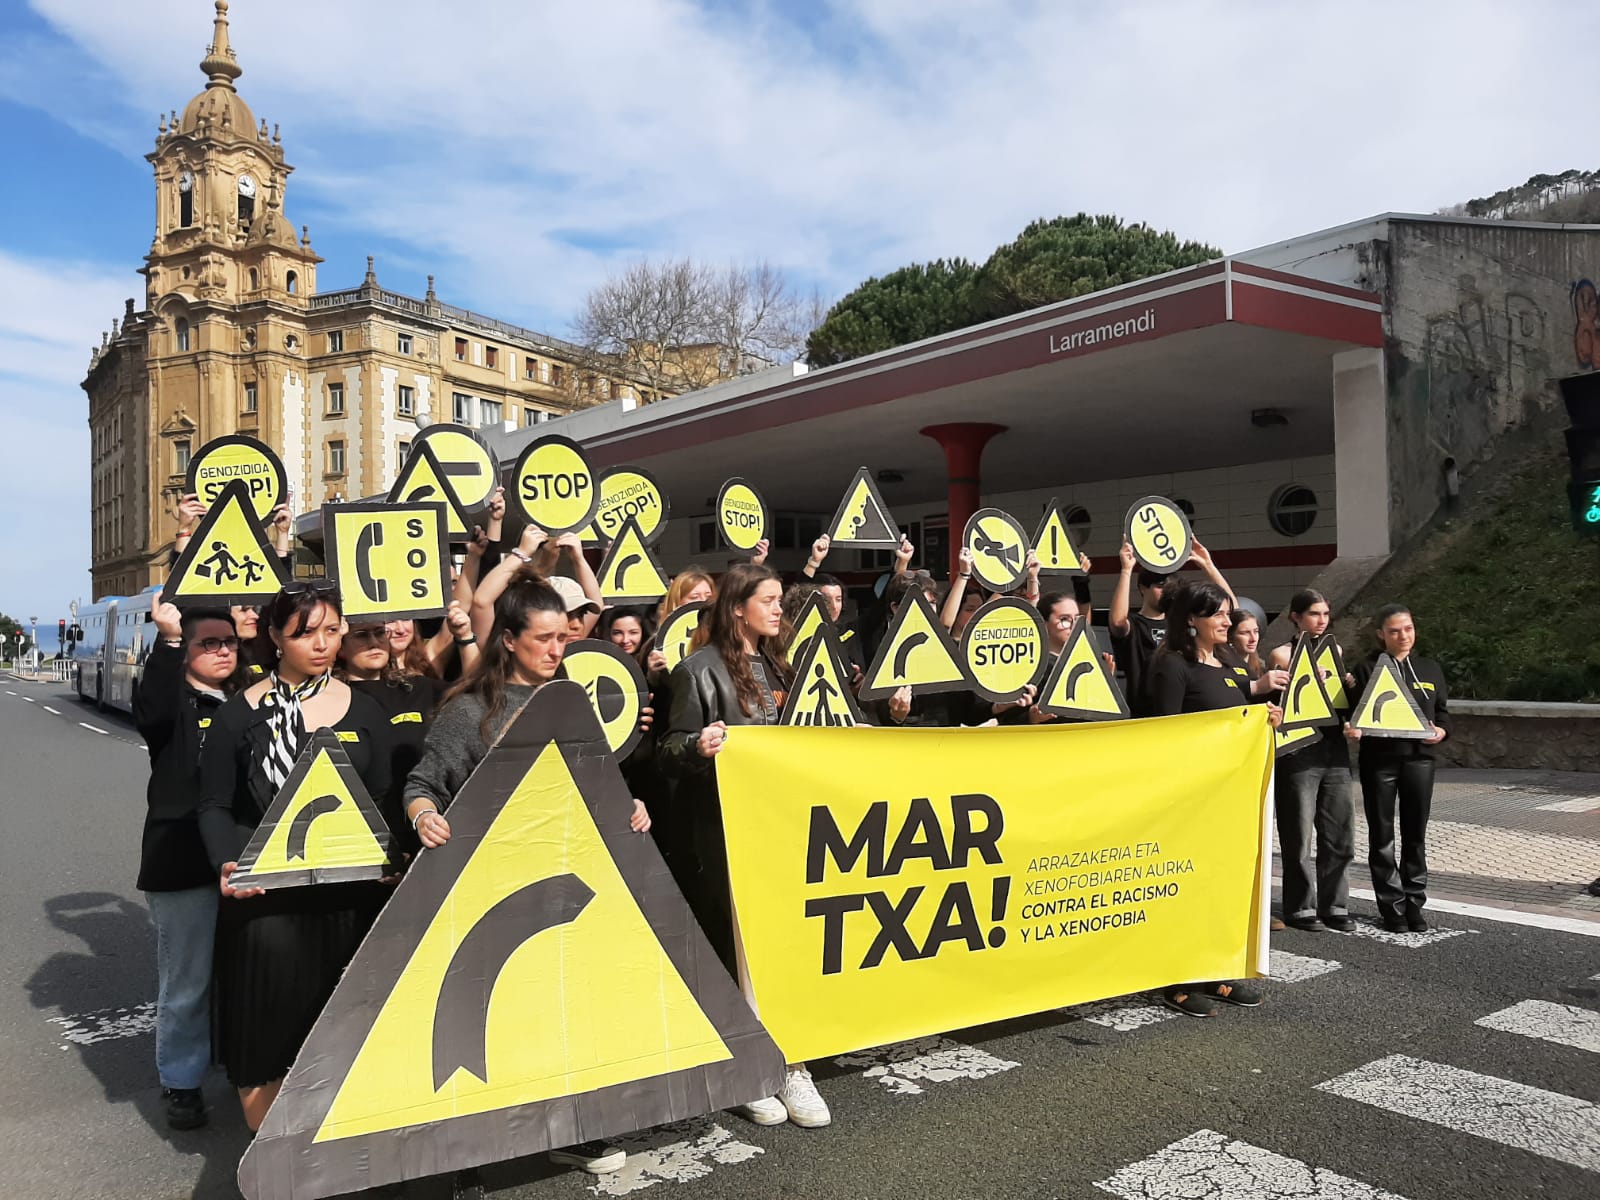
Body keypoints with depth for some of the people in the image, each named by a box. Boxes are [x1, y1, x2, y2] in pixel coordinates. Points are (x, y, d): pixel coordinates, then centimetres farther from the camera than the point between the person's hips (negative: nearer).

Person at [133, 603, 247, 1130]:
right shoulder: (174, 701, -3)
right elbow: (149, 711, -26)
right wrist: (168, 639, -27)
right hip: (184, 862, -4)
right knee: (187, 980, 4)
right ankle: (181, 1082, 21)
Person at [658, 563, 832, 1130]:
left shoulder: (777, 666, 17)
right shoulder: (701, 668, -5)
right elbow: (671, 747, -8)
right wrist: (699, 747, -28)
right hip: (730, 827, -6)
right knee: (743, 942, -2)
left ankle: (792, 1066, 10)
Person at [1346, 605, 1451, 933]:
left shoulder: (1430, 669, 12)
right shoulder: (1367, 670, 2)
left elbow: (1442, 710, 16)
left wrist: (1441, 730, -4)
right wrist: (1351, 728, -23)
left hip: (1419, 758, 3)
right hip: (1378, 760, -3)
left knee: (1415, 834, 7)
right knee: (1382, 835, 3)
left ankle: (1414, 903, 17)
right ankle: (1392, 906, 11)